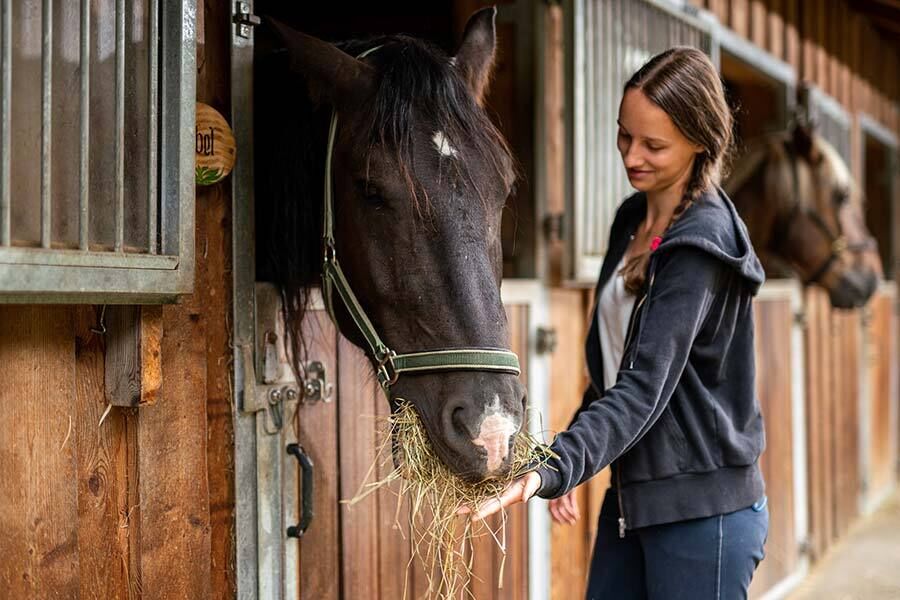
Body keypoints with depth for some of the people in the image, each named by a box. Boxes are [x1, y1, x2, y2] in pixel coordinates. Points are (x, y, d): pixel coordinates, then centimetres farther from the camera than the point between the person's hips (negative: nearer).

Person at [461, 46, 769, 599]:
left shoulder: (700, 247, -18)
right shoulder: (633, 219, 8)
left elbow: (644, 388, -26)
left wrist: (551, 469, -38)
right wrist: (568, 467, 9)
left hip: (702, 509, -8)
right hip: (632, 497, 8)